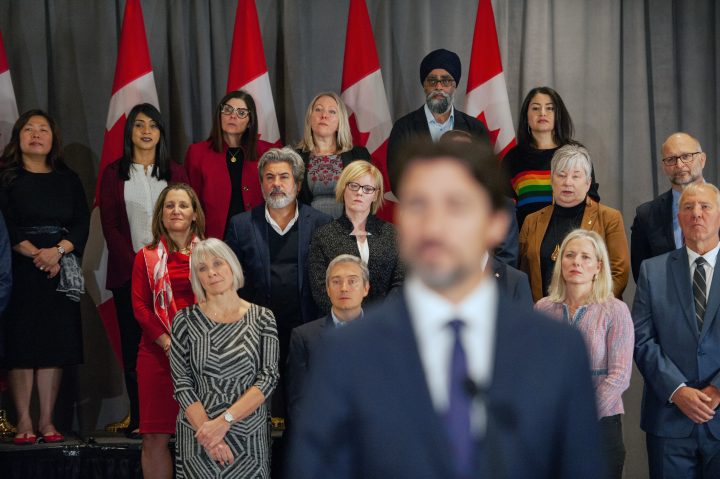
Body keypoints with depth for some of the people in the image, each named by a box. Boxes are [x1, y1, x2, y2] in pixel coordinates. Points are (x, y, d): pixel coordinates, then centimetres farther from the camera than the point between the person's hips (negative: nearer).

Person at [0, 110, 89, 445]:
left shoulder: (68, 180, 13)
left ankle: (47, 421, 4)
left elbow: (82, 223, 4)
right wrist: (34, 253, -16)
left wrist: (57, 251, -13)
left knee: (55, 343, 0)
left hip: (60, 269, 3)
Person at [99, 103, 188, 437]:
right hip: (129, 271, 0)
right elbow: (109, 224, 3)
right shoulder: (114, 173, 9)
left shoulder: (175, 173, 12)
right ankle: (138, 417, 3)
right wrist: (135, 263, -8)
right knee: (133, 344, -1)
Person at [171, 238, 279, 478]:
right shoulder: (185, 320, -1)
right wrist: (207, 431, -17)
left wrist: (224, 421, -18)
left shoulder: (262, 318, -1)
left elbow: (269, 377, -8)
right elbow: (182, 384, -5)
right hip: (197, 436, 0)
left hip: (248, 436, 0)